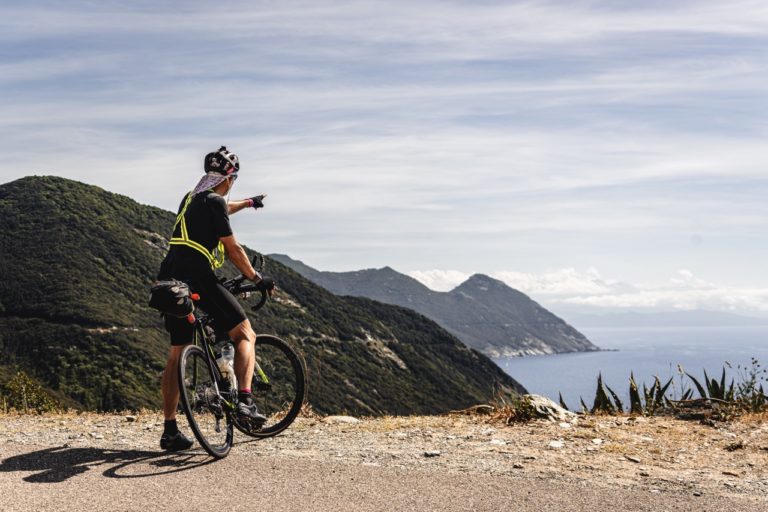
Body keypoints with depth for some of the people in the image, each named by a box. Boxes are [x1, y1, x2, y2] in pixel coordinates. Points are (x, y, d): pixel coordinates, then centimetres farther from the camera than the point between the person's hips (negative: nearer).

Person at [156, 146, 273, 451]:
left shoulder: (191, 199, 22)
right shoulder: (214, 202, -5)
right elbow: (233, 250, -5)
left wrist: (248, 203, 61)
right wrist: (255, 278, 8)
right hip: (199, 280, -8)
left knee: (177, 355, 11)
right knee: (245, 334, 4)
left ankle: (170, 431, 12)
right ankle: (244, 400, -12)